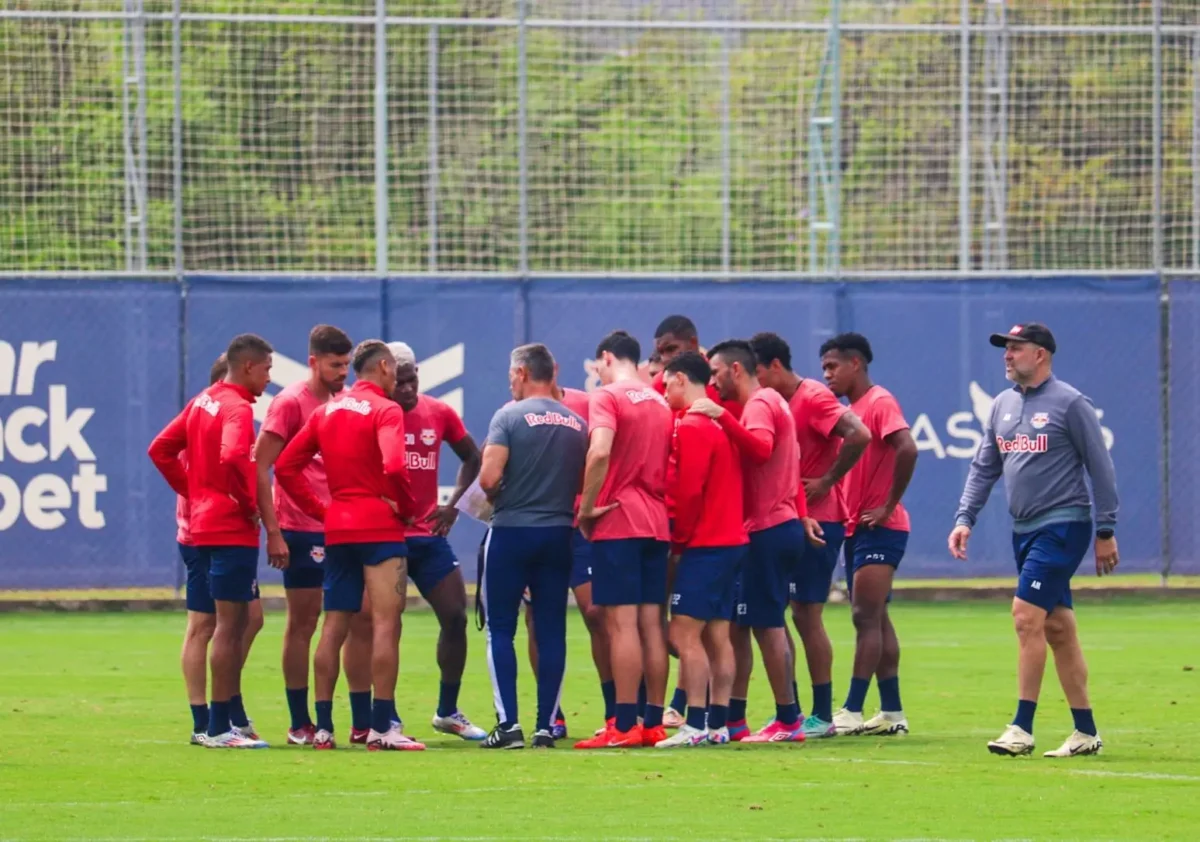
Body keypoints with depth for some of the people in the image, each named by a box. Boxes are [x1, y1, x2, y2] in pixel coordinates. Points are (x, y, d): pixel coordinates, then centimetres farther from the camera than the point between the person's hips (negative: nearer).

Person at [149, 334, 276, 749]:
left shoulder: (203, 401, 13)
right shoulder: (237, 409, -15)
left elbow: (161, 450, 17)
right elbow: (233, 458, -32)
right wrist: (249, 503, -18)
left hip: (204, 524, 9)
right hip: (233, 528, -9)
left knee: (239, 621, 17)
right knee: (230, 624, -5)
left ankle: (235, 716, 20)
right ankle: (220, 727, -3)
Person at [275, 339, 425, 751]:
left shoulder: (328, 411, 12)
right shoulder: (385, 411, -8)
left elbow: (285, 466, 10)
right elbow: (394, 467, -24)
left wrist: (319, 510, 11)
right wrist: (407, 508, -7)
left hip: (337, 529, 7)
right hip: (380, 527, -7)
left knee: (334, 625, 10)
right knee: (386, 623, -5)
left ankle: (322, 726, 10)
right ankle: (382, 726, -10)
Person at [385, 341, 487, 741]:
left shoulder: (439, 414, 5)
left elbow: (472, 458, 18)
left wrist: (454, 503, 6)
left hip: (427, 534, 5)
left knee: (455, 616, 4)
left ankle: (448, 711, 18)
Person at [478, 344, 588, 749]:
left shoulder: (509, 416, -9)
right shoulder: (578, 424, 6)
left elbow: (488, 477, -16)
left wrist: (495, 497, 4)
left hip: (511, 531, -4)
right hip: (559, 533, 4)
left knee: (501, 630, 3)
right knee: (551, 632, 7)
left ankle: (508, 724, -6)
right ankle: (546, 727, 5)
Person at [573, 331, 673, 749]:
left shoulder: (607, 397, -7)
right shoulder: (661, 404, 15)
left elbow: (600, 452, -22)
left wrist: (586, 508, -14)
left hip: (617, 524, -7)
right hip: (657, 523, 7)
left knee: (621, 622, -8)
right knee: (651, 623, 8)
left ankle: (624, 725, -11)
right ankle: (654, 722, 8)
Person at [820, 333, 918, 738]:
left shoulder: (880, 402, -11)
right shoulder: (852, 408, 17)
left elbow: (906, 449, -25)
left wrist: (888, 505, -20)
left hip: (879, 528, -10)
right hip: (856, 528, 10)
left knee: (867, 617, -11)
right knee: (875, 619, 9)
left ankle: (852, 711, -15)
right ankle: (892, 712, 12)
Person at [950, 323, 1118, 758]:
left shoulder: (1069, 403, -9)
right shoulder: (1003, 405, 12)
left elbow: (1100, 468, -7)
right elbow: (984, 467, 17)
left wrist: (1106, 531, -9)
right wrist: (965, 518, 5)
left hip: (1062, 527, -7)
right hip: (1024, 529, 7)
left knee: (1027, 617, -15)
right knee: (1057, 627, 8)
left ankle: (1022, 729, -13)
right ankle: (1086, 732, 13)